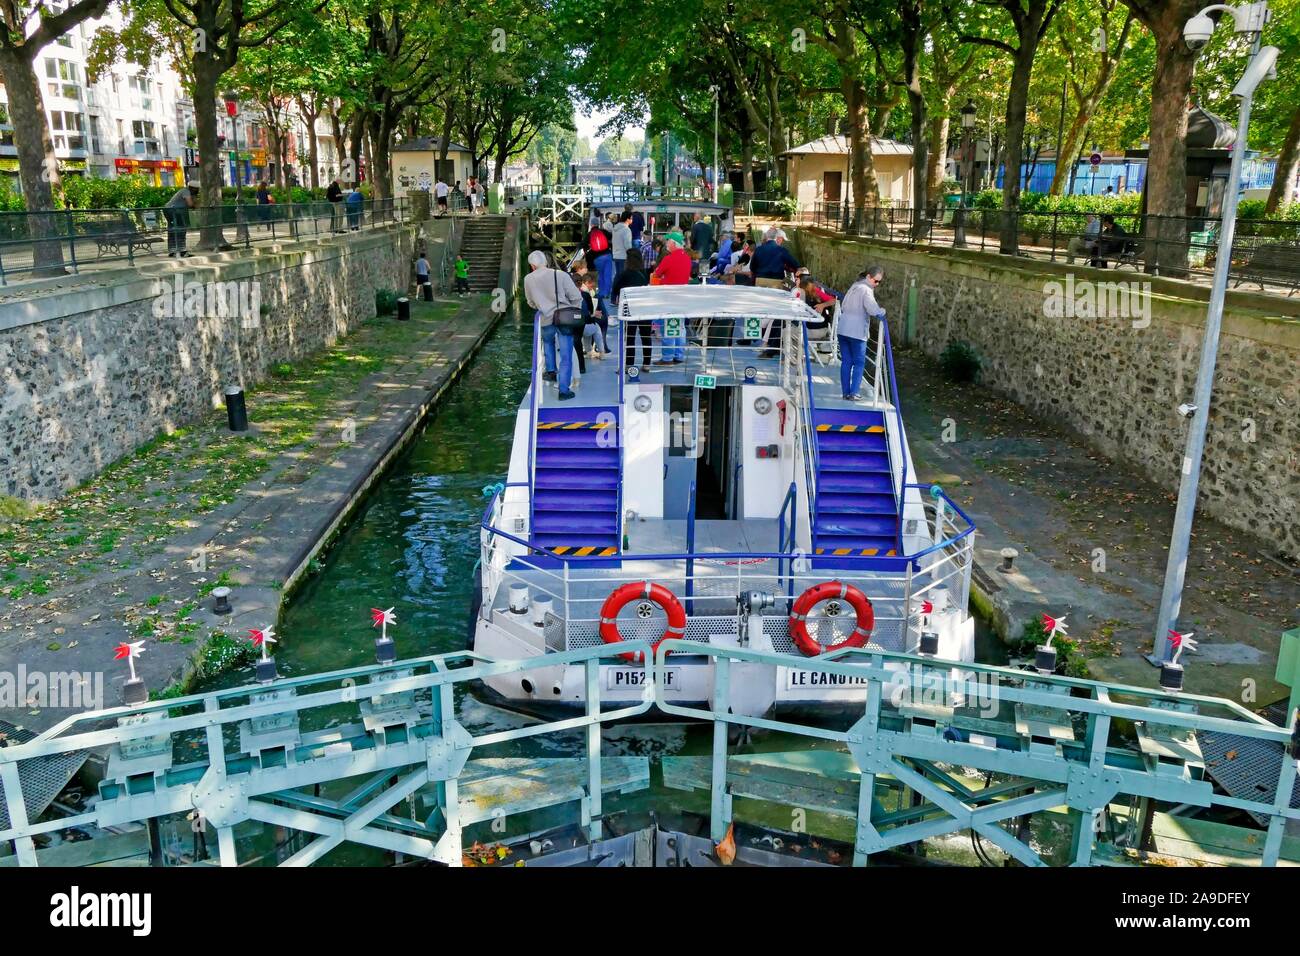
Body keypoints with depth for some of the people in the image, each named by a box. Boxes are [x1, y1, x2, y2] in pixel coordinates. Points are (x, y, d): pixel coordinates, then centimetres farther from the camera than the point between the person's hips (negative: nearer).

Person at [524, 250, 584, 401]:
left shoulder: (528, 279, 1)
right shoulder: (560, 275, -8)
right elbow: (576, 297, -7)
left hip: (546, 320, 2)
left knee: (547, 341, 36)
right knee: (565, 357, 3)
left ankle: (551, 371, 31)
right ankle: (564, 390, 5)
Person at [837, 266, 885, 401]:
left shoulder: (854, 286, 15)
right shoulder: (866, 290, -11)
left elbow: (842, 308, 21)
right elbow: (873, 310, -25)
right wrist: (883, 312, -8)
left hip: (842, 329, 7)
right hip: (857, 332, -7)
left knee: (846, 362, 9)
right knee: (859, 363, 1)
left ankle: (846, 393, 10)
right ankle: (853, 394, -3)